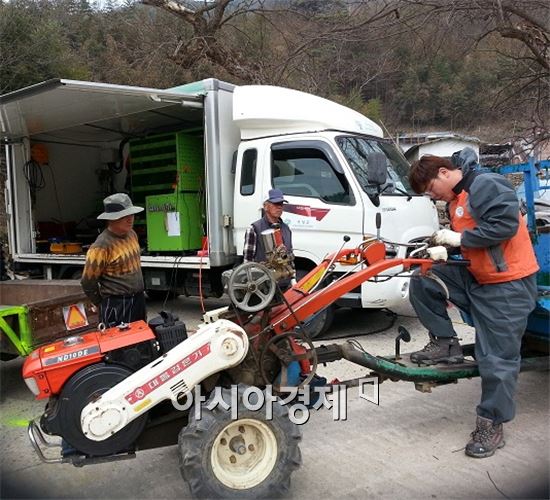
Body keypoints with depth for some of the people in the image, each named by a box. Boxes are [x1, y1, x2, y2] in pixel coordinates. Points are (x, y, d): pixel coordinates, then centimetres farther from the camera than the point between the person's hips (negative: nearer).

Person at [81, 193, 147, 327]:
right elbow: (87, 283, -13)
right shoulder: (101, 246, -19)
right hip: (117, 306, -8)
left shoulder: (132, 234, 4)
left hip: (138, 300, 8)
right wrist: (106, 305, -1)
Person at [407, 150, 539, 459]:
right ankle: (446, 344, 8)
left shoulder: (485, 184, -15)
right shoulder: (456, 199, 13)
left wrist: (459, 238, -19)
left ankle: (492, 426, 13)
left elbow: (506, 224, -26)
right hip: (477, 279, 9)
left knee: (497, 359, -2)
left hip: (508, 286, -9)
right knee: (422, 282, -1)